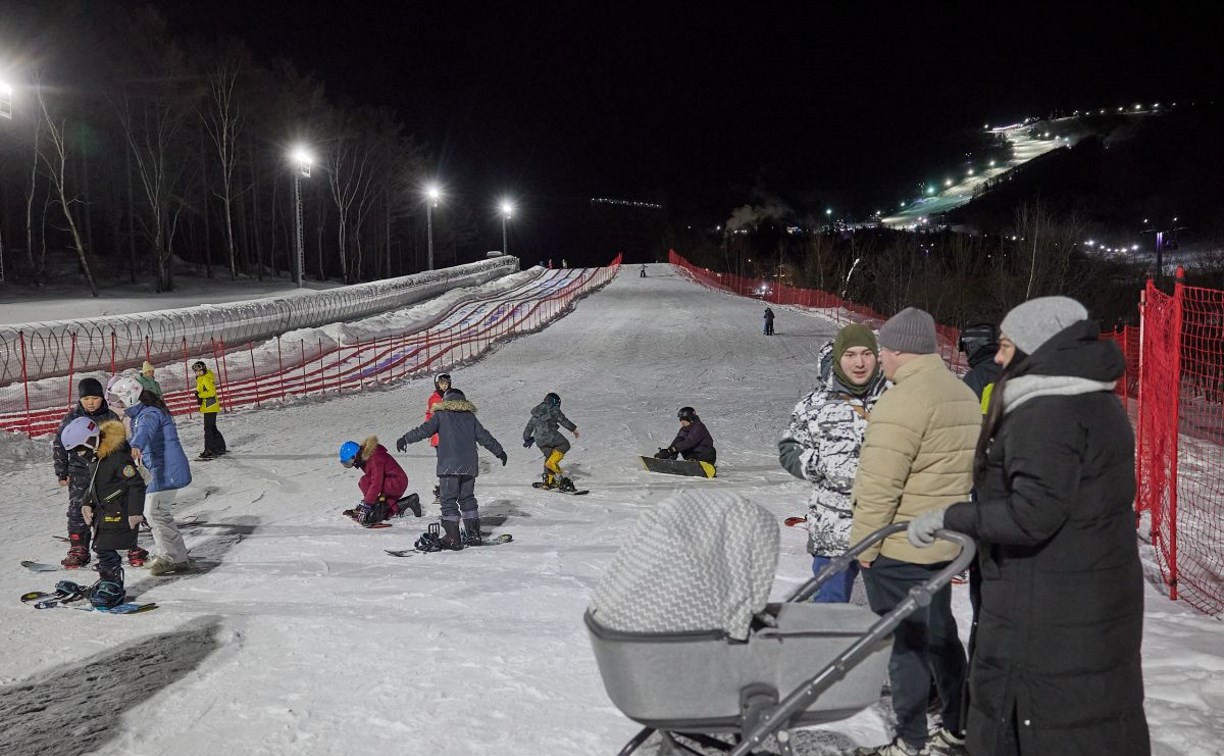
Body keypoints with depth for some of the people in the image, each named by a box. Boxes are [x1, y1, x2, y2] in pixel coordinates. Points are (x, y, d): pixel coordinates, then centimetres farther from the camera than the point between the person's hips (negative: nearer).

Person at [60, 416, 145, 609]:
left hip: (118, 514, -9)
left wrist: (135, 511, -22)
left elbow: (136, 483, -21)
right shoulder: (95, 459, 8)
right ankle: (106, 583, 30)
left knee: (106, 550, -10)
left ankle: (114, 590, 0)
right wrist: (86, 503, 6)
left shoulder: (117, 457, -22)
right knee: (102, 549, 15)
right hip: (103, 513, 9)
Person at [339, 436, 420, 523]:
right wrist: (364, 502, 13)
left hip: (398, 483, -10)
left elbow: (376, 484, -32)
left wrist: (366, 504, -32)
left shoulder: (375, 459, -26)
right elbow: (372, 481, 13)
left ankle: (378, 509, -19)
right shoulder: (365, 458, 3)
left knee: (364, 482, -24)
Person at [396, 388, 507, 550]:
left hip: (449, 466, -4)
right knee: (467, 498, 17)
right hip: (469, 466, 4)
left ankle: (452, 538, -10)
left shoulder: (441, 415, 5)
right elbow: (484, 436, 17)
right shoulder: (470, 416, 16)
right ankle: (474, 534, 18)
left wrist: (405, 439, 1)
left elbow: (424, 430, -5)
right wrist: (499, 451, 25)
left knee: (449, 500, -3)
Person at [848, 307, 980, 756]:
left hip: (898, 547, -9)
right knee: (938, 630, 19)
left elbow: (882, 482, -21)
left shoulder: (905, 398, -20)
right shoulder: (963, 394, 10)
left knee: (903, 638, 1)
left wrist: (863, 542, -14)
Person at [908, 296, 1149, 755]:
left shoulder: (1046, 413, -21)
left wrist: (951, 518, -18)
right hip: (1100, 603, 10)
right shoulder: (1096, 402, 11)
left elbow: (1032, 515, -27)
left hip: (1047, 613, -10)